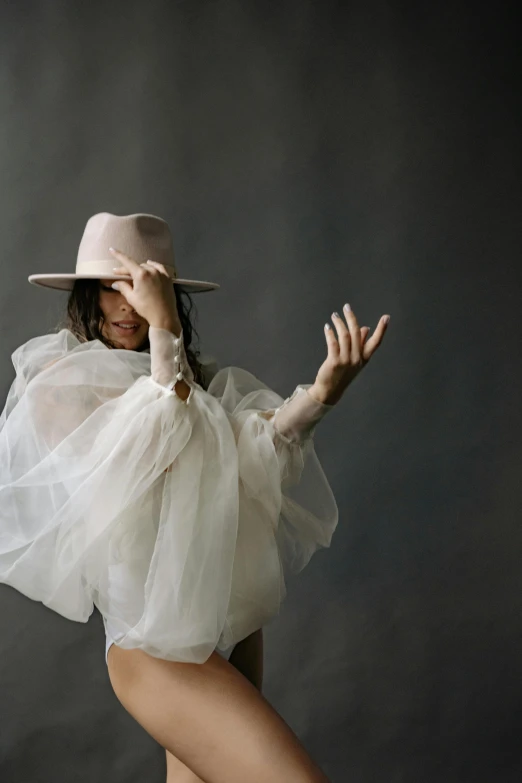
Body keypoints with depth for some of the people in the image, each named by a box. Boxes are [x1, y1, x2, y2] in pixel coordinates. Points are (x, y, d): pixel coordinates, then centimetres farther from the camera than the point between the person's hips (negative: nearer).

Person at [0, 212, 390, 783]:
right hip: (159, 643, -6)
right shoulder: (58, 384, -5)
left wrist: (322, 393, -26)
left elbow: (252, 446, -9)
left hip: (234, 623, 6)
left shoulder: (197, 379, 9)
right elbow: (156, 447, -19)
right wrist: (163, 330, -20)